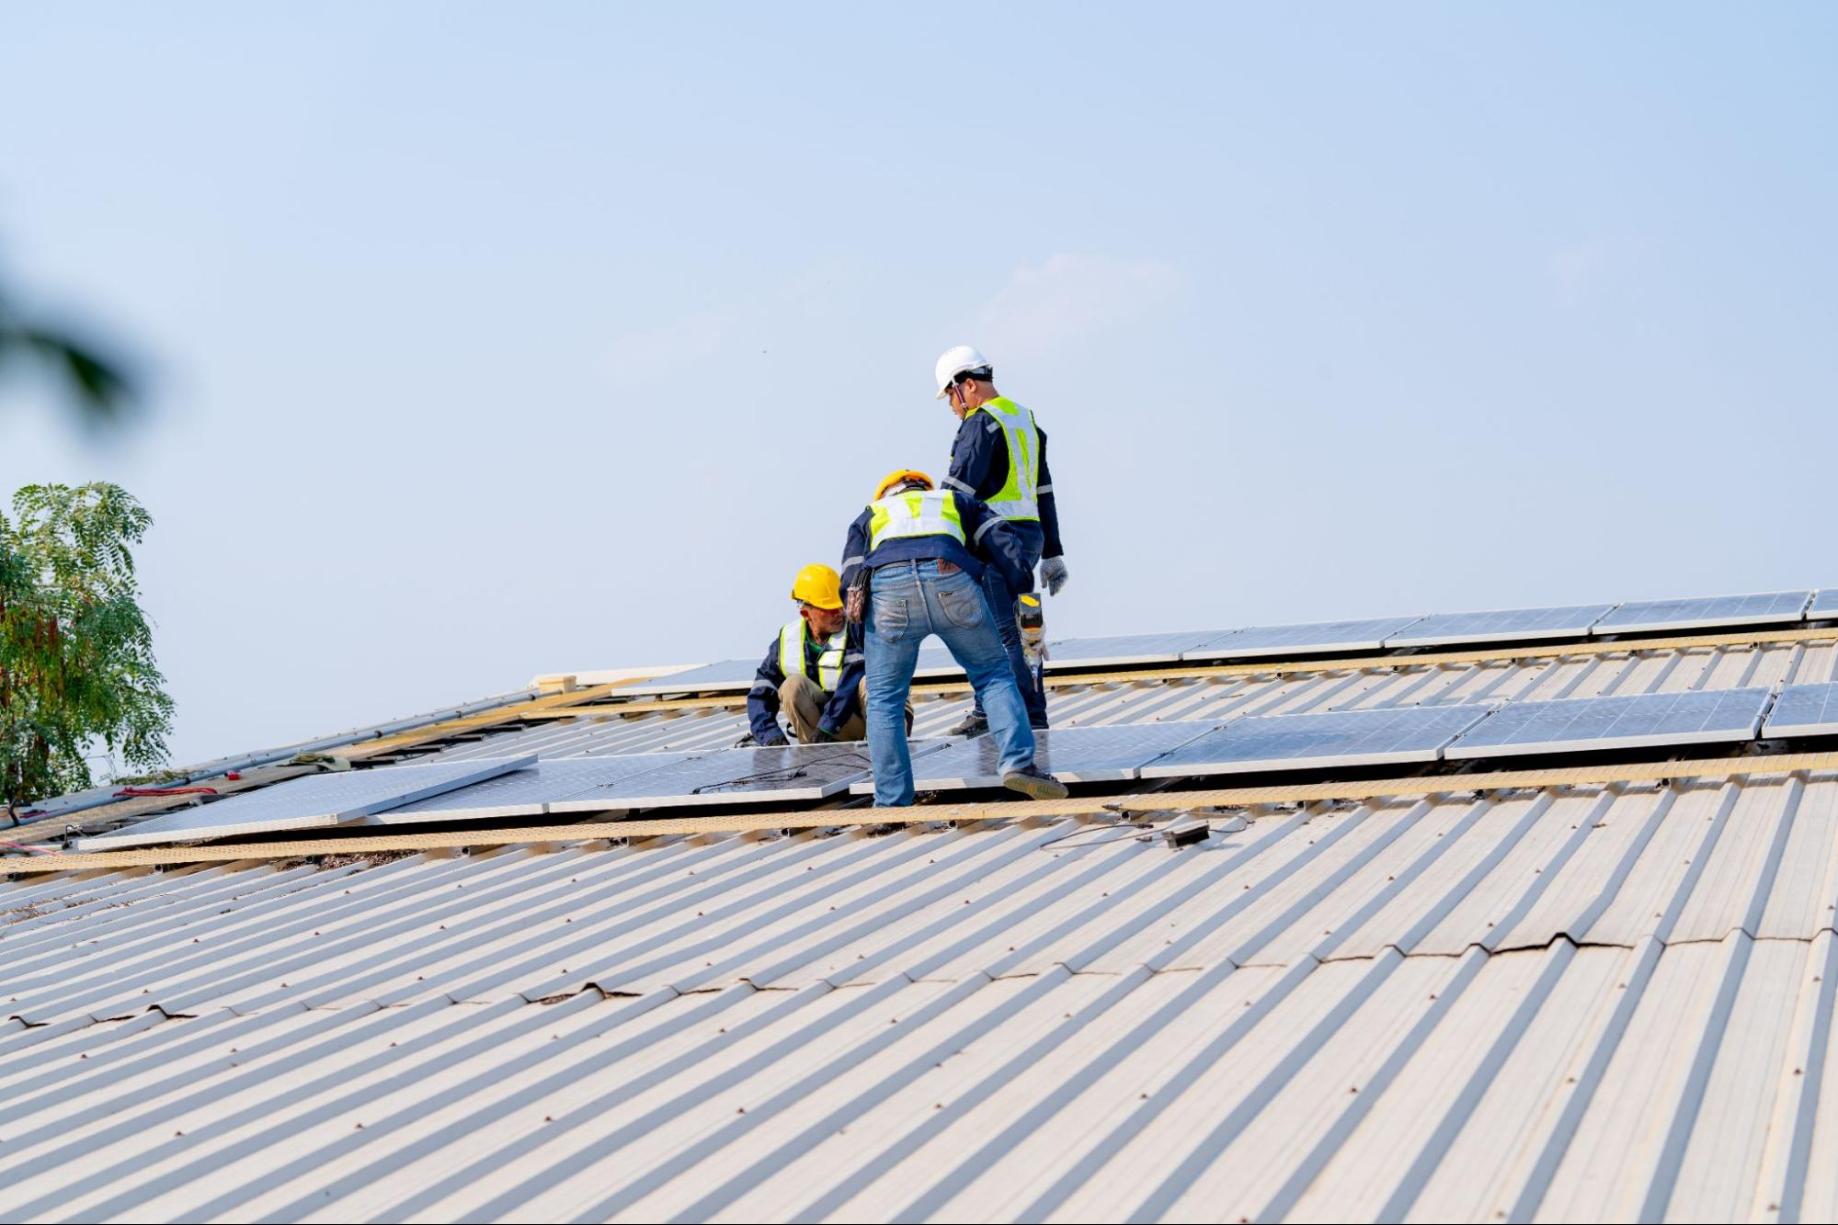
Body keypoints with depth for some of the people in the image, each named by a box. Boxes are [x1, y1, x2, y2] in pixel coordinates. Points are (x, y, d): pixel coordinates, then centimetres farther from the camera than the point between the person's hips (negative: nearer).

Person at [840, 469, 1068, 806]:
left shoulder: (868, 517, 39)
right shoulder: (956, 502, 40)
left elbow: (852, 582, 27)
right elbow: (1003, 542, 22)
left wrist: (870, 650, 31)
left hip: (888, 590, 0)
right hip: (950, 579, 0)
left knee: (883, 702, 12)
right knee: (994, 675, 17)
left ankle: (892, 804, 11)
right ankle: (1018, 762, 2)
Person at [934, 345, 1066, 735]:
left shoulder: (981, 422, -10)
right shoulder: (1026, 420, 19)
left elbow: (958, 489, -17)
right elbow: (1044, 494, 21)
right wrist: (1052, 554, 23)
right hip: (1030, 535, 10)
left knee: (1001, 631, -8)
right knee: (988, 626, 14)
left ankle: (1030, 715, -10)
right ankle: (986, 713, 16)